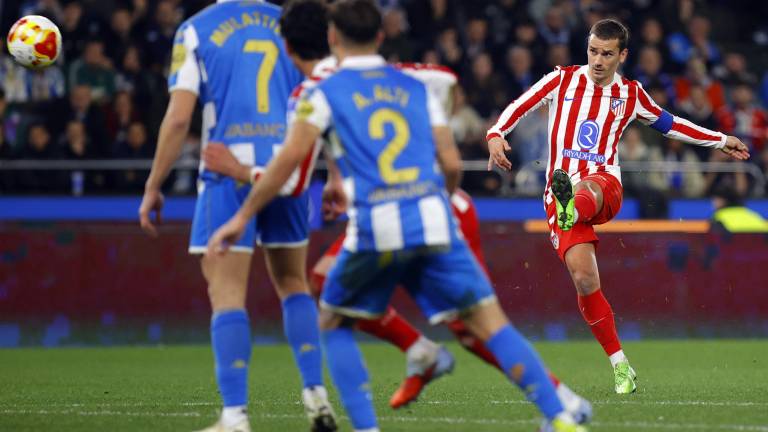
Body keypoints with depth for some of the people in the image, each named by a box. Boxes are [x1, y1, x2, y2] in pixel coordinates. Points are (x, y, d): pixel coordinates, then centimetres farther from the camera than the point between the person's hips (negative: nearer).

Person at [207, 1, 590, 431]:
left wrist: (242, 217, 4)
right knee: (491, 322, 4)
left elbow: (289, 159, -2)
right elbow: (452, 164, 11)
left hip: (375, 228, -2)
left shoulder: (326, 93, 8)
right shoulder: (416, 88, 16)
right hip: (433, 220, 2)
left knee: (334, 323, 19)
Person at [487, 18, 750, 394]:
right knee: (584, 278, -16)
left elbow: (668, 124, 28)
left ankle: (572, 212, -76)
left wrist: (720, 141, 31)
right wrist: (496, 134, -17)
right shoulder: (563, 80, 7)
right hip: (562, 193, 0)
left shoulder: (630, 94, 13)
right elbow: (518, 107, 3)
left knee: (586, 187, -39)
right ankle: (620, 366, -8)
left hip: (605, 185, 1)